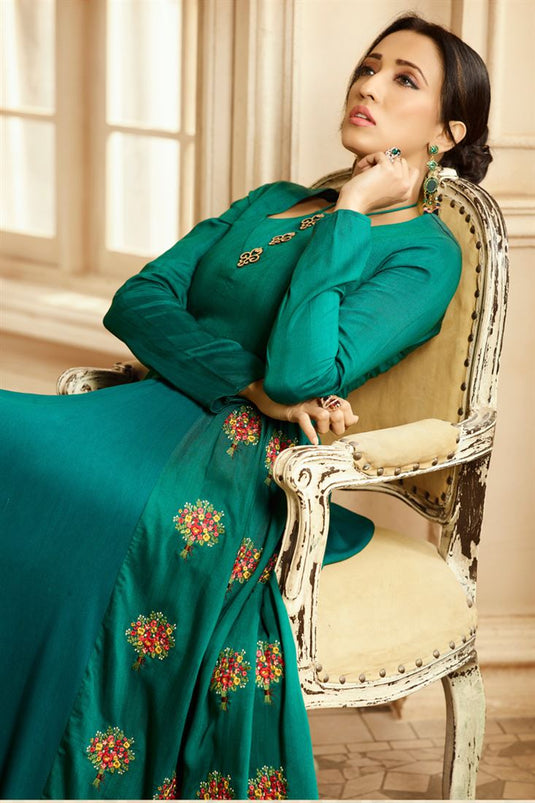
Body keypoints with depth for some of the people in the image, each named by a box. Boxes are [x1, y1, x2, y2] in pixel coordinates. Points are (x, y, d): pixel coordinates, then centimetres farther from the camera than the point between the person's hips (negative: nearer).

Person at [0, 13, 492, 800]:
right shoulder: (273, 203, 24)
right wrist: (250, 381, -8)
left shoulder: (424, 252, 4)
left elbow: (301, 368, -16)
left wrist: (351, 211, -5)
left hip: (256, 461, -6)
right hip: (163, 408, 6)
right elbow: (135, 301, 9)